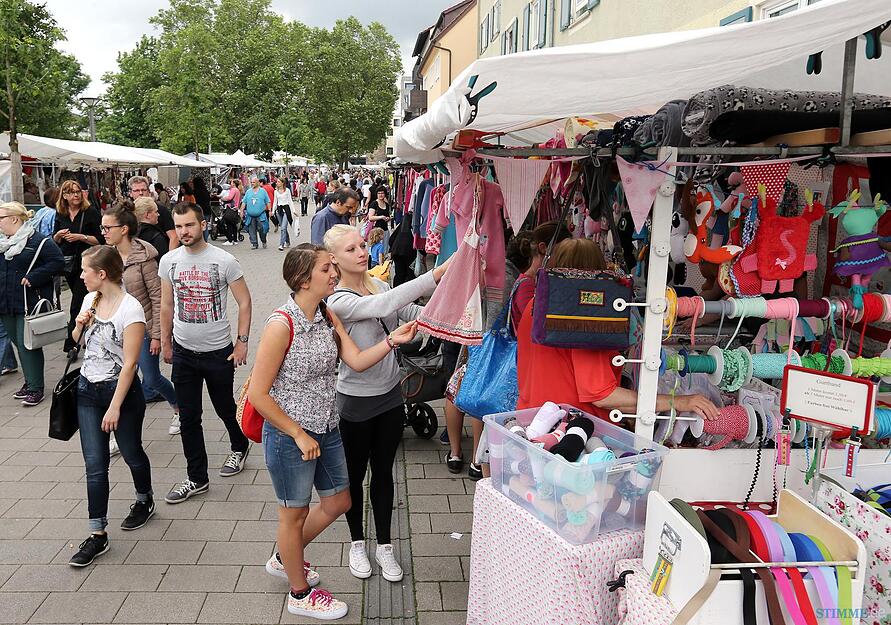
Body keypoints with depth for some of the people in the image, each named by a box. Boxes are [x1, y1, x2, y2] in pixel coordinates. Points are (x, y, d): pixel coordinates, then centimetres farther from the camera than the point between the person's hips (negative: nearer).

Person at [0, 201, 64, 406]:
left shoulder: (39, 241, -10)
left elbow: (57, 262, -16)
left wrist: (32, 278, -19)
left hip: (29, 304, -8)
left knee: (27, 343, -7)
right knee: (18, 343, 14)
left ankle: (36, 388, 1)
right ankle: (30, 382, 25)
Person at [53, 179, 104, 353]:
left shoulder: (91, 213, -7)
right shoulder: (60, 214, 8)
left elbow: (101, 239, -8)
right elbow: (54, 241, 15)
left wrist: (81, 237, -20)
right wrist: (59, 235, -7)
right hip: (68, 263, 6)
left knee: (77, 306, -8)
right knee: (84, 304, 19)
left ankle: (71, 343, -3)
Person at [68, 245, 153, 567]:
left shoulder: (130, 308, -18)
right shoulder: (90, 300, 4)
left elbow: (129, 363, -19)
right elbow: (77, 344, 18)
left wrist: (115, 407, -19)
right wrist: (79, 326, -5)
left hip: (121, 389, -6)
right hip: (88, 389, 6)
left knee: (131, 453, 13)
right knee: (94, 464, 3)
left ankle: (144, 501, 40)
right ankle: (98, 534, 10)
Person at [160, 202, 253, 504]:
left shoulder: (224, 261, -12)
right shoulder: (169, 261, -1)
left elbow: (244, 302, -6)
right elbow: (167, 305, 10)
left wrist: (242, 341, -9)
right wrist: (165, 342, 13)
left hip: (219, 351, -3)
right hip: (183, 351, 3)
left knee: (225, 407, 14)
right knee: (188, 417, 7)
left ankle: (239, 446, 44)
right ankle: (197, 478, 20)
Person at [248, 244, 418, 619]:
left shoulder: (328, 318, 1)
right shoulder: (282, 324, -23)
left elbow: (357, 361, -5)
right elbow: (258, 393, -22)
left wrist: (391, 341, -21)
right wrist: (299, 435, -17)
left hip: (326, 430, 8)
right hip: (290, 436, -8)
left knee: (338, 503, 21)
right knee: (295, 514, 13)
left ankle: (284, 558, 46)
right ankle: (300, 594, 37)